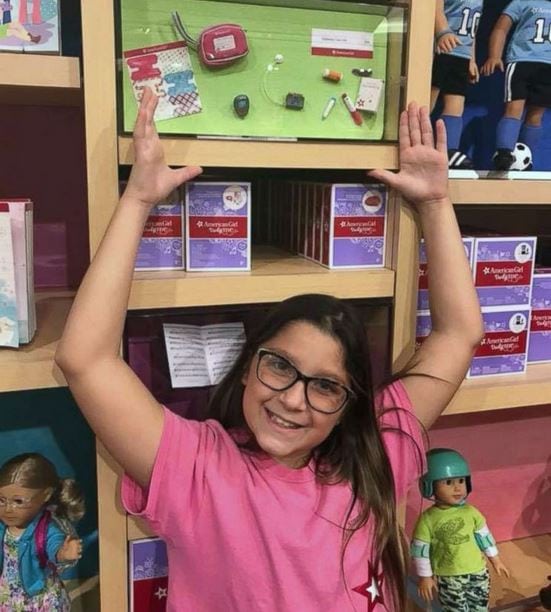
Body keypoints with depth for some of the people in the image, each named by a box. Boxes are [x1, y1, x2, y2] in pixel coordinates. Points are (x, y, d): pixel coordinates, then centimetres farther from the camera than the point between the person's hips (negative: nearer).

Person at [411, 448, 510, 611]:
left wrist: (496, 560, 14)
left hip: (477, 572, 3)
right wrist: (425, 577, -8)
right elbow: (420, 550, -10)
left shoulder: (471, 512, -5)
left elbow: (484, 536, 7)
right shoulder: (428, 519, -16)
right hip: (448, 578, -3)